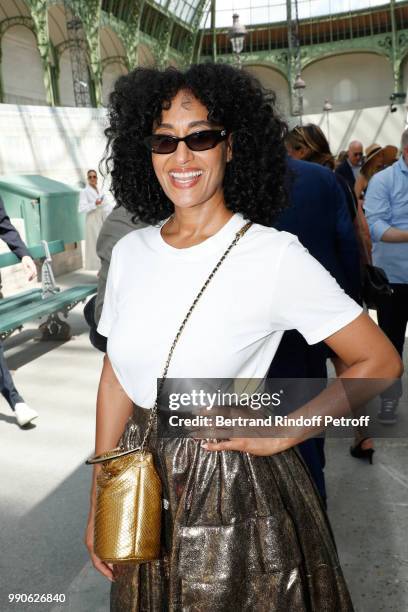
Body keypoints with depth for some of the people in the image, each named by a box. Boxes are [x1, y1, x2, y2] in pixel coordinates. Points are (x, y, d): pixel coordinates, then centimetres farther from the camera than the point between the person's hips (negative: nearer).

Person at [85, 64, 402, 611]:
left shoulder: (276, 254, -16)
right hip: (144, 484, 5)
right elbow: (115, 379, 5)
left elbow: (380, 362, -11)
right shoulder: (130, 253, -1)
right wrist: (100, 503, 7)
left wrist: (279, 435, -13)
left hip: (237, 497, -4)